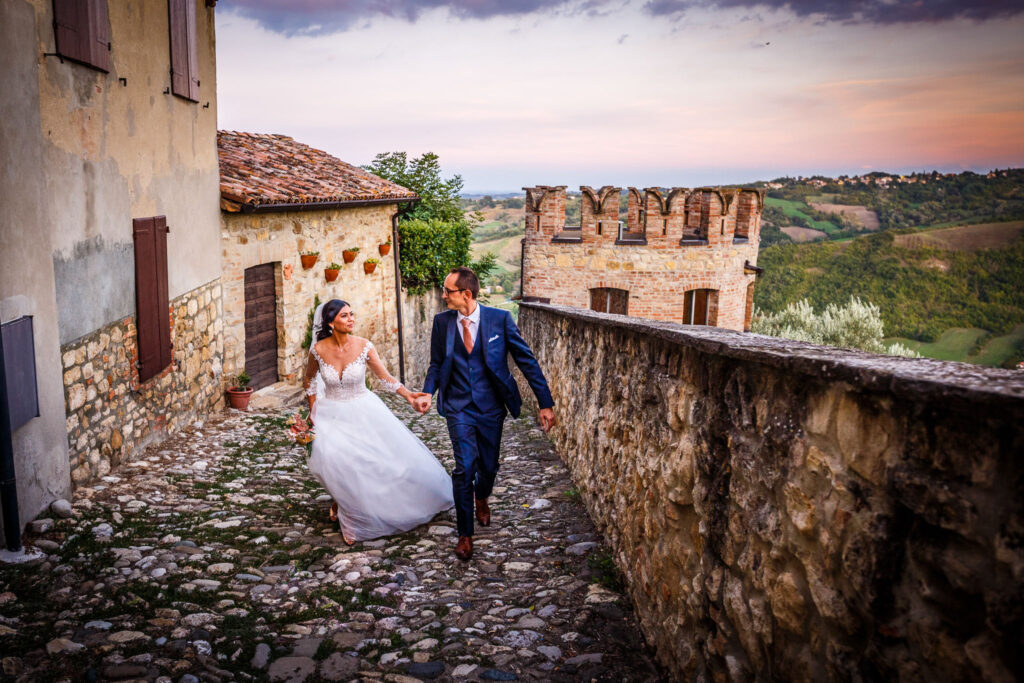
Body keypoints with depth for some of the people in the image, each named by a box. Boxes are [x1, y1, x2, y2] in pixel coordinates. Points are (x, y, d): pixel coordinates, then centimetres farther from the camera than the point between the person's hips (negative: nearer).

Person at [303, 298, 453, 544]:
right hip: (332, 414, -1)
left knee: (388, 453, -3)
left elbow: (385, 378, -10)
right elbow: (309, 380, 7)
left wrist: (408, 394, -25)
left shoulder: (363, 346, -13)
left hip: (363, 411, 1)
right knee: (331, 457, -20)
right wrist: (313, 411, 5)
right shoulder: (319, 350, -12)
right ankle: (344, 502, 8)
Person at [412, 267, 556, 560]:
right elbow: (436, 364, 9)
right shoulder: (442, 321, -3)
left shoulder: (500, 319, -10)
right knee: (465, 467, -11)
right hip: (458, 407, 0)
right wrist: (428, 392, -10)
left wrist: (545, 403, -9)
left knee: (488, 467, 13)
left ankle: (481, 497, 51)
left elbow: (527, 360, -6)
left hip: (490, 406, 0)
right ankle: (465, 534, 8)